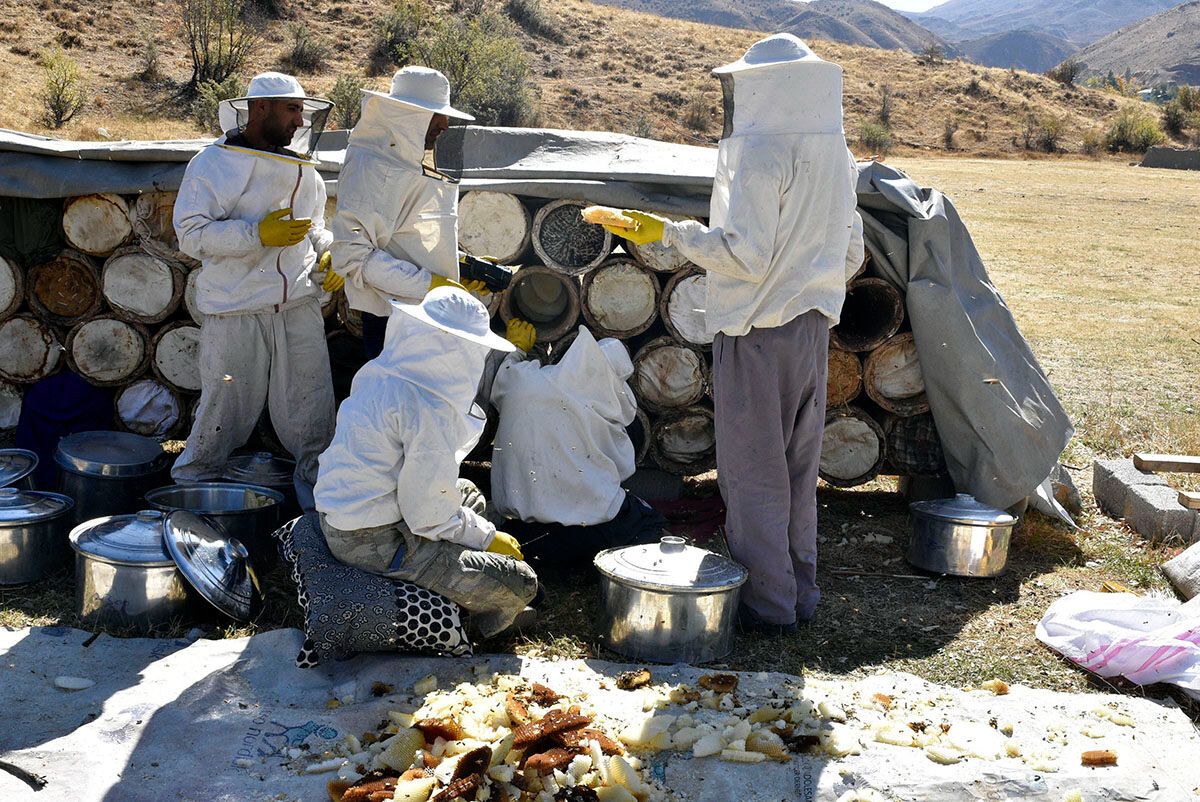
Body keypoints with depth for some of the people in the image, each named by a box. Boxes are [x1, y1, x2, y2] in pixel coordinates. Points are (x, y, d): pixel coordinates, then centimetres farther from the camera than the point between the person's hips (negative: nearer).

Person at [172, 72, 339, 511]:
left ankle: (320, 498, 19)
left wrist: (329, 253, 5)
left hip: (299, 307, 5)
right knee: (226, 405, 2)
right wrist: (258, 235, -21)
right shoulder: (213, 163, -3)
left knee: (312, 407, 5)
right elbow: (192, 234, -11)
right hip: (236, 310, -5)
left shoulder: (303, 169, 15)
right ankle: (190, 485, 24)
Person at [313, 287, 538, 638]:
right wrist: (488, 538, -5)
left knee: (467, 493, 31)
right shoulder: (425, 408, -25)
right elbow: (428, 514, -20)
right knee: (519, 583, -11)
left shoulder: (377, 373, 2)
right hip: (372, 541, -10)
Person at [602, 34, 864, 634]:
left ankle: (767, 605, 7)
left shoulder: (761, 152, -17)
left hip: (757, 334, -8)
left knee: (753, 474, 1)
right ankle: (800, 590, 26)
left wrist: (672, 232, -14)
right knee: (798, 469, 16)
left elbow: (746, 254, -22)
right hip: (813, 325, 8)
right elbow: (850, 252, 14)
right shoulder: (835, 154, 9)